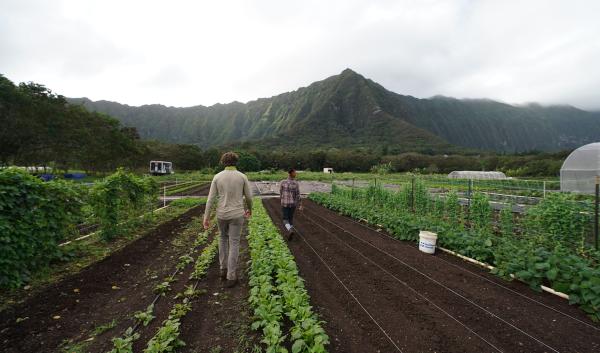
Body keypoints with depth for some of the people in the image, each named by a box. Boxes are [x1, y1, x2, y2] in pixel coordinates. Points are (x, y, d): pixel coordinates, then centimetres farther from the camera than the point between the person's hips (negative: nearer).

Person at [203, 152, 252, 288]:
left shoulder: (217, 177, -4)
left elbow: (210, 198, -6)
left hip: (222, 214, 2)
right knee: (234, 244, 6)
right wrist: (249, 209, 22)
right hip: (236, 215, -2)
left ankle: (224, 270, 28)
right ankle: (231, 277, 8)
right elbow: (248, 197, 1)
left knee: (223, 238, 26)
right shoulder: (242, 177, -7)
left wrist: (206, 218, -1)